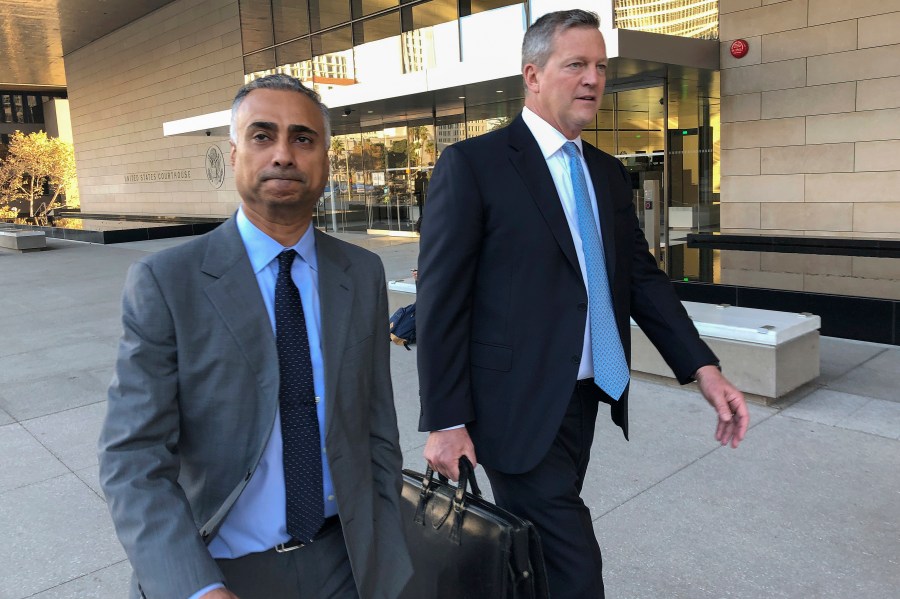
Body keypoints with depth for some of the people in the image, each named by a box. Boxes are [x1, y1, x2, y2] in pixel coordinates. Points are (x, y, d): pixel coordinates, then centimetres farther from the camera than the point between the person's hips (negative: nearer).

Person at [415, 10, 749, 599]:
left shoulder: (608, 173, 12)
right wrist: (445, 421, -13)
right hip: (518, 408, -6)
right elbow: (440, 300, -11)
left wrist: (703, 367, -1)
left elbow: (642, 275, 11)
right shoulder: (472, 164, -9)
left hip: (586, 397, 7)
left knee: (539, 549, 19)